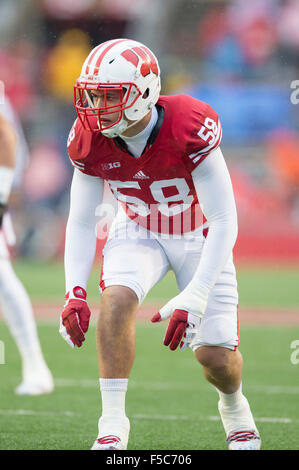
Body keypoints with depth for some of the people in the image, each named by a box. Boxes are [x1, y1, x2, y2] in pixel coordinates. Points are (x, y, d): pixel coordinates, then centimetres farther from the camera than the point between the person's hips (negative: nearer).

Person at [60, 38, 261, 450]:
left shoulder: (190, 129, -35)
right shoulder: (91, 139, -21)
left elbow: (224, 222, -33)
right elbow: (81, 220, -10)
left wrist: (194, 299, -39)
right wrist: (75, 291, -24)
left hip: (199, 235, -2)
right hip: (139, 231, 2)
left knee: (214, 353, -7)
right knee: (116, 299, -29)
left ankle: (234, 406, 30)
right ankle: (112, 425, -20)